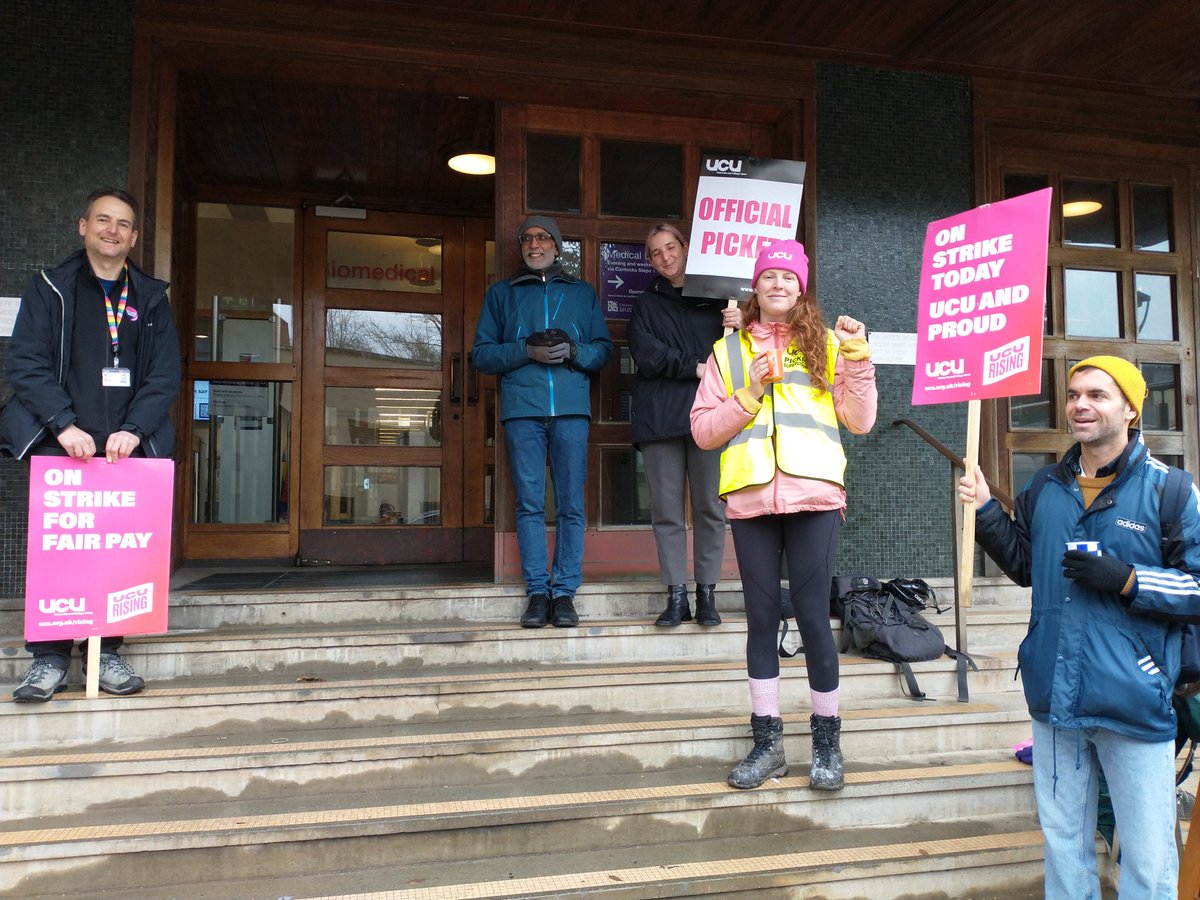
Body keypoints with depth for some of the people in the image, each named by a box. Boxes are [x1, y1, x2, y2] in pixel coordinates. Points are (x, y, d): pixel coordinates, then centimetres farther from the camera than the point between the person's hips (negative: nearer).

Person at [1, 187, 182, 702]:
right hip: (60, 445, -1)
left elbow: (165, 374, 6)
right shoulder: (49, 289, 9)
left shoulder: (151, 299, 14)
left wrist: (134, 429, -9)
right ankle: (50, 658, 6)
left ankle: (107, 652, 9)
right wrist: (65, 424, -14)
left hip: (127, 447, 1)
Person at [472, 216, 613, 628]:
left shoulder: (582, 293, 20)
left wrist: (573, 351, -6)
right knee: (529, 503, -2)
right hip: (522, 408, 0)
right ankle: (537, 591, 4)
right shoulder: (501, 293, 18)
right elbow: (482, 353, 10)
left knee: (571, 504, -3)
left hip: (571, 408, 0)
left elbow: (604, 348, 14)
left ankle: (565, 591, 3)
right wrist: (527, 351, -6)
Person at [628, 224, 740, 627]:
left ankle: (707, 594, 6)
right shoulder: (646, 305, 18)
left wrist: (741, 325, -10)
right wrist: (695, 366, -6)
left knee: (709, 507, -1)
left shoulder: (716, 297, 16)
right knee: (667, 510, -1)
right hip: (659, 417, 1)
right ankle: (676, 597, 4)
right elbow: (647, 356, 2)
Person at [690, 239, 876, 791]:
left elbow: (860, 421, 4)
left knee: (813, 615, 1)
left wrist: (856, 355, -4)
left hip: (812, 495, -1)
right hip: (751, 497, 2)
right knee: (761, 618, 8)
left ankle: (827, 741, 18)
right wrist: (750, 393, -6)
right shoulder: (729, 351, 12)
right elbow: (703, 431, 6)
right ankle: (767, 742, 20)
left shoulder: (824, 343, 11)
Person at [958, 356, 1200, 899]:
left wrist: (1126, 579, -20)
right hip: (1056, 698, 5)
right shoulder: (1047, 488, 7)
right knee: (1062, 839, 20)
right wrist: (986, 513, 5)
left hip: (1135, 705, -4)